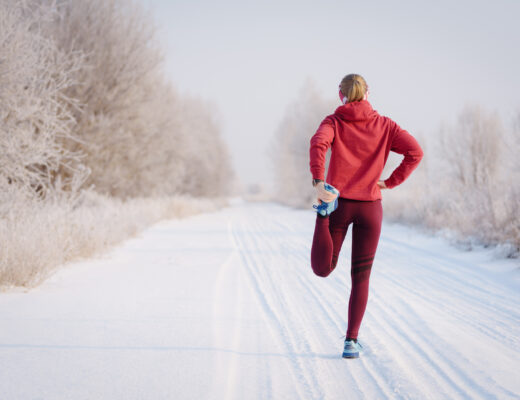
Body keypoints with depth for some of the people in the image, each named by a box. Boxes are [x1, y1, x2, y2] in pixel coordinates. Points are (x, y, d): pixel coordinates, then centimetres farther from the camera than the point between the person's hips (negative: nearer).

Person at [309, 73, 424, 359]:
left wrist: (318, 182, -25)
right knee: (361, 278, 10)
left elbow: (318, 143, -20)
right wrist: (391, 182, 0)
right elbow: (415, 151, -6)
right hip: (370, 206, 1)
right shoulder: (384, 125, 5)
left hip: (338, 202, -1)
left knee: (322, 270, 7)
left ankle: (324, 212, -19)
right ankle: (351, 340, 4)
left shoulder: (333, 122, 2)